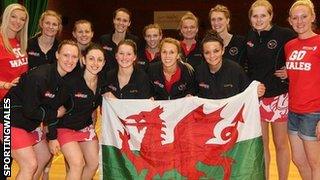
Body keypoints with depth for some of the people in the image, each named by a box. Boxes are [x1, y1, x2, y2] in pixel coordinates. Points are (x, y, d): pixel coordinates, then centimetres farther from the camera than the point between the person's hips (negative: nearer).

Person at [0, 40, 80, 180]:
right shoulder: (39, 76, -27)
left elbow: (54, 107, 9)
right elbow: (30, 111, -24)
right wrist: (56, 113, -13)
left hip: (30, 124, 9)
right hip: (11, 121, -9)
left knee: (45, 156, 19)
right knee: (30, 165, -11)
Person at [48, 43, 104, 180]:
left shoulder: (102, 82, -8)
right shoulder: (70, 81, -26)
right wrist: (52, 137, -17)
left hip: (86, 126, 6)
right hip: (65, 127, -6)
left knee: (94, 163, 7)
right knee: (77, 163, -20)